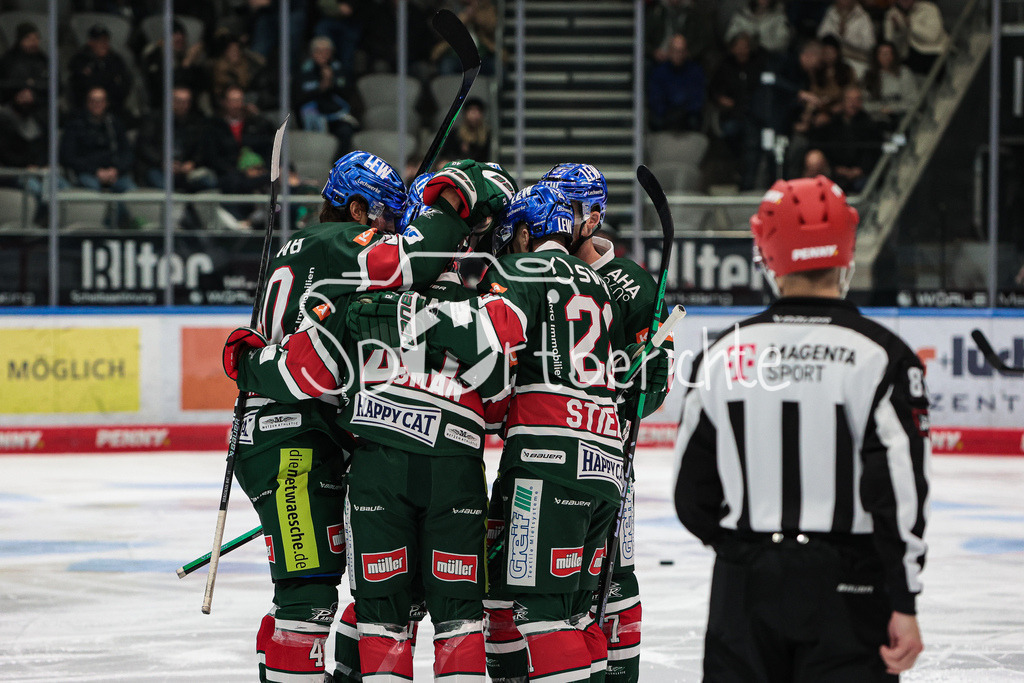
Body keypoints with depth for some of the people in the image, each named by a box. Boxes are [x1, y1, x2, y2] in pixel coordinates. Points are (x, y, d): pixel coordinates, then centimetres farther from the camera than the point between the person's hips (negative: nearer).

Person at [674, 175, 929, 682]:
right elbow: (898, 489, -14)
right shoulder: (879, 356, -9)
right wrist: (904, 605, -9)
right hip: (846, 584, -3)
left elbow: (693, 496, 6)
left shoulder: (724, 354, 1)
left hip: (744, 584, 3)